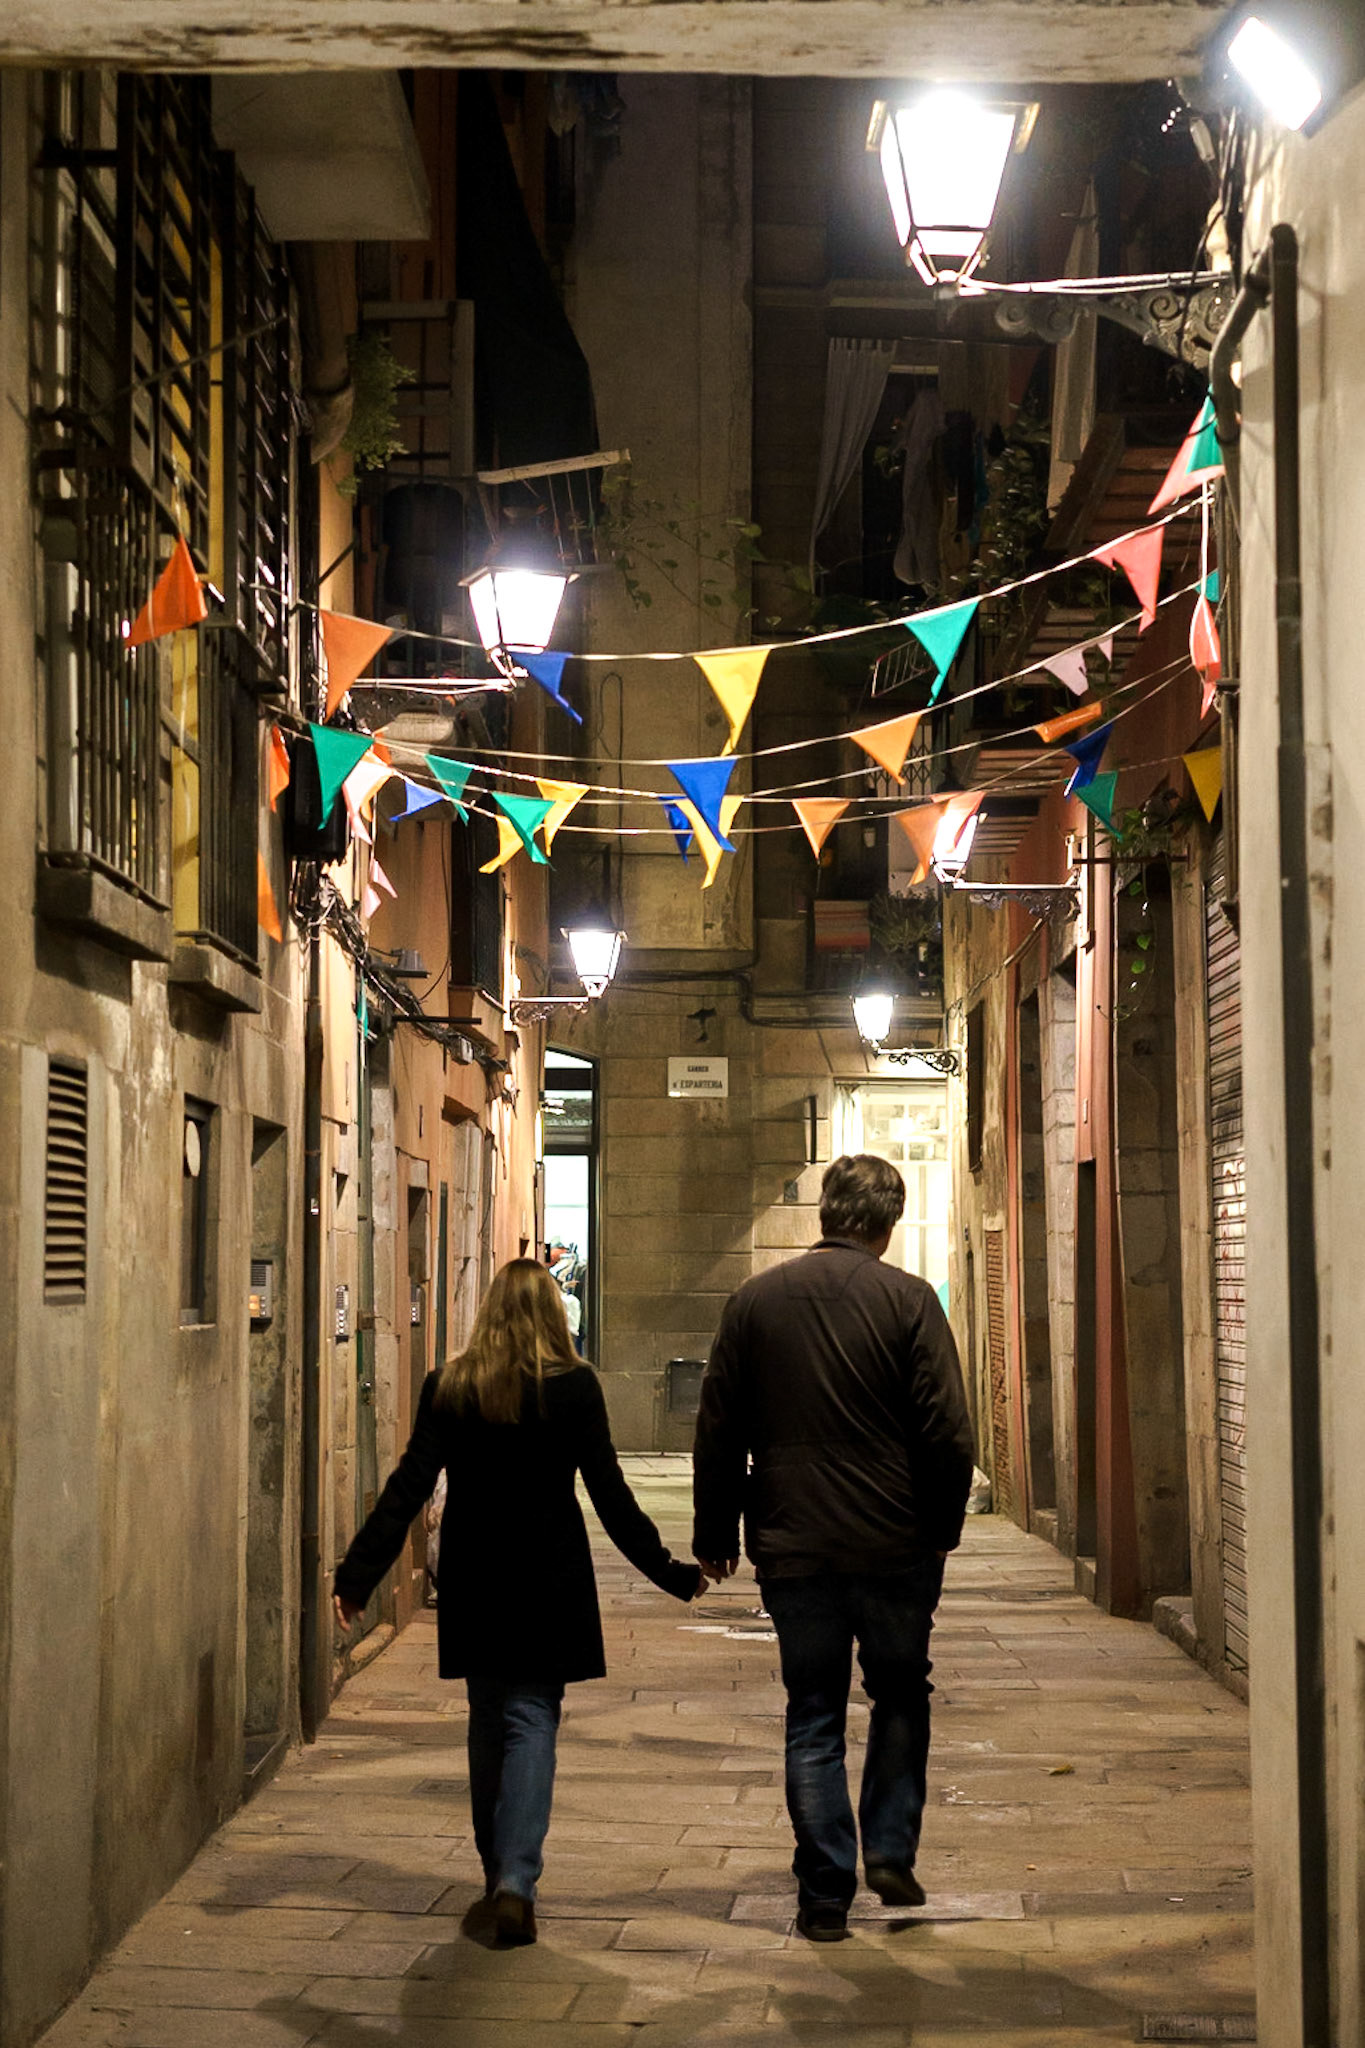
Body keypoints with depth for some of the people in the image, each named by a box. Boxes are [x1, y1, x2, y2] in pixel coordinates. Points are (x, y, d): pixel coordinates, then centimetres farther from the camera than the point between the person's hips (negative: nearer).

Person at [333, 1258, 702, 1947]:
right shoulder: (573, 1387, -7)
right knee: (533, 1721, 0)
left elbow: (408, 1487, -5)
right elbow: (609, 1494, -6)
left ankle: (499, 1879, 20)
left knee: (488, 1724, 15)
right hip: (548, 1585, -2)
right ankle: (516, 1882, -14)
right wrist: (670, 1572, 2)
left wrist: (358, 1573, -4)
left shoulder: (447, 1387, -1)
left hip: (473, 1582, 2)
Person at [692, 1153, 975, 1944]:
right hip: (896, 1545, -2)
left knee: (814, 1719, 8)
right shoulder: (910, 1300, -6)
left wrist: (716, 1533, 14)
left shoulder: (754, 1301, 2)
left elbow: (718, 1430, 6)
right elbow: (948, 1433, -9)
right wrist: (943, 1526, 4)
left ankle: (825, 1895, 7)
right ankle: (891, 1849, 13)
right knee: (903, 1698, 19)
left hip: (793, 1549, 2)